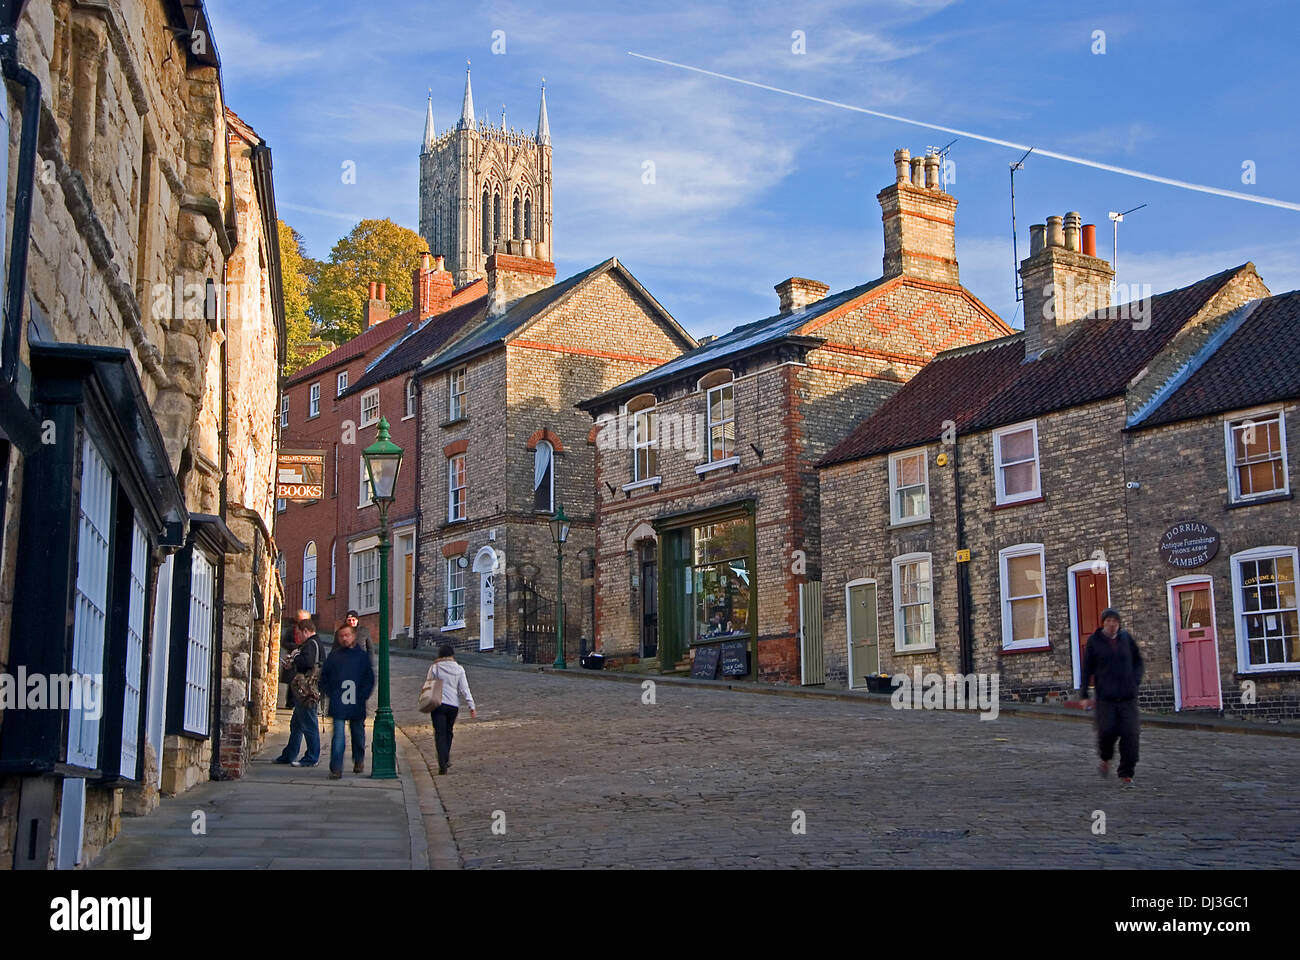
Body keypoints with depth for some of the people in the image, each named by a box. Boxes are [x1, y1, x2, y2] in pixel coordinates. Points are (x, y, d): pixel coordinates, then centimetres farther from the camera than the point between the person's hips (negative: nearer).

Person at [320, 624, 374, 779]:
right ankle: (336, 768, -9)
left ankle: (359, 761, 35)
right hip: (338, 706, -1)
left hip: (357, 706, 1)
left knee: (358, 734, 14)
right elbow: (324, 677, 11)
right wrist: (330, 693, 0)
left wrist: (362, 695, -4)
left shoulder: (362, 656, 4)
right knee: (338, 736, -10)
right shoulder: (333, 656, 5)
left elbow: (370, 679, 6)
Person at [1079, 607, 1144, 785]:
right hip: (1105, 697, -2)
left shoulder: (1126, 638, 6)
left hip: (1128, 696, 2)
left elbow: (1138, 662, 18)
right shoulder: (1094, 641, 1)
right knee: (1107, 731, -12)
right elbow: (1087, 669, 3)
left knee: (1129, 734, -6)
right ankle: (1106, 759, 19)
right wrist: (1084, 695, 1)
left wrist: (1136, 681, 3)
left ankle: (1126, 773, 5)